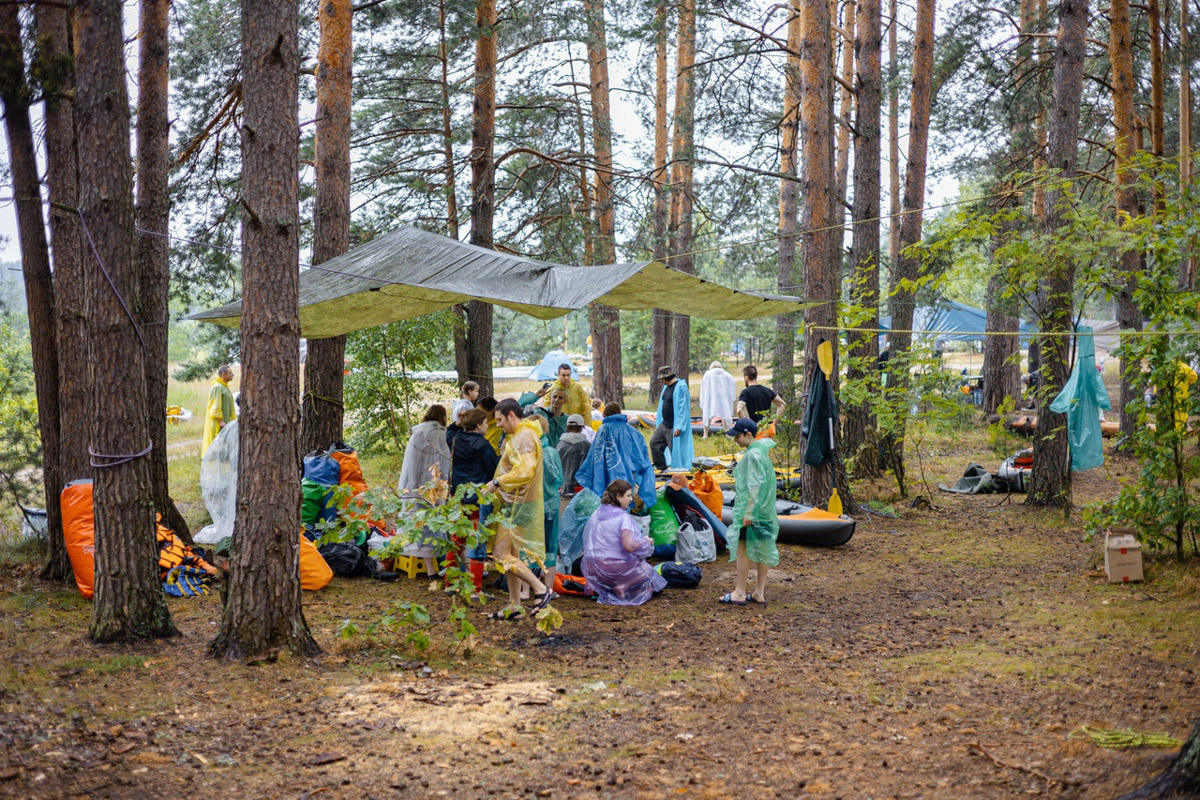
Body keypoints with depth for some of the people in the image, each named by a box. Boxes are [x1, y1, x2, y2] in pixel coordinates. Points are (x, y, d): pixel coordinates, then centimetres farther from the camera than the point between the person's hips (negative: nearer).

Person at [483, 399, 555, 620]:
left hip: (519, 506, -11)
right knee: (511, 555, 13)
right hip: (514, 503, 11)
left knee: (501, 553, -12)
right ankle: (514, 606, 18)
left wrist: (497, 482, -19)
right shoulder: (517, 436, 18)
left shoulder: (524, 437, -16)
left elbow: (525, 472, -26)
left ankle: (541, 589, -8)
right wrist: (498, 483, 13)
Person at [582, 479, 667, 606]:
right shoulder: (623, 517, -16)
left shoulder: (596, 514, 7)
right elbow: (629, 546, -25)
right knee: (648, 572, 15)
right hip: (616, 569, -7)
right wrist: (645, 541, -6)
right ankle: (623, 587, -7)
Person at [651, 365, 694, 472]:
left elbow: (683, 408, -21)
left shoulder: (681, 387, -18)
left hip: (674, 427, -10)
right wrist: (661, 422, 21)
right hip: (664, 425, 10)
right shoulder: (666, 387, 11)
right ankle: (661, 467, 18)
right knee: (654, 442, 10)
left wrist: (679, 427, -24)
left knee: (676, 450, -3)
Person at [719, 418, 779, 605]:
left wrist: (748, 513, -22)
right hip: (764, 512, 10)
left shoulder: (753, 455, -18)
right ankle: (760, 593, 16)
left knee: (742, 548, -3)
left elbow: (755, 486, -22)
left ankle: (739, 593, 2)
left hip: (750, 511, -10)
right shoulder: (762, 451, 12)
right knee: (760, 550, 11)